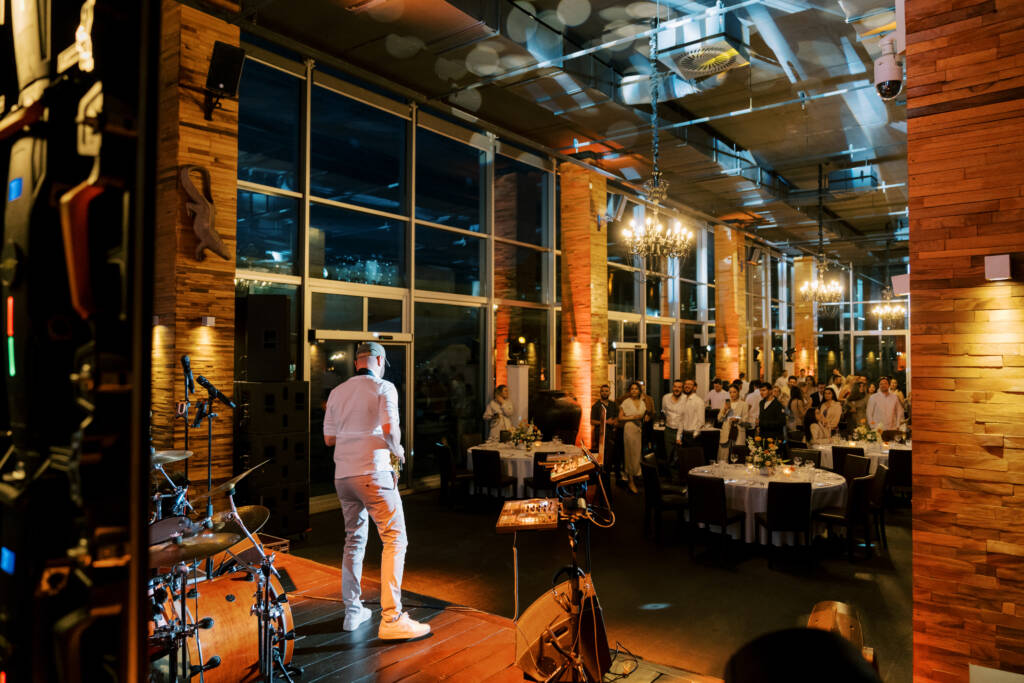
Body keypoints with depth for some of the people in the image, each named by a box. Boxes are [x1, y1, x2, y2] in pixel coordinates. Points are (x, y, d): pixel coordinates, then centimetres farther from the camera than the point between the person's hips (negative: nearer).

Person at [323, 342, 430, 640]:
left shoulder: (337, 392, 13)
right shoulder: (383, 388, -5)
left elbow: (329, 438, 16)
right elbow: (390, 429, -17)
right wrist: (397, 450, 1)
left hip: (343, 474, 7)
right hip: (372, 472, -7)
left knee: (354, 540, 18)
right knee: (395, 540, -5)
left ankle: (352, 611, 24)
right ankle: (391, 619, -10)